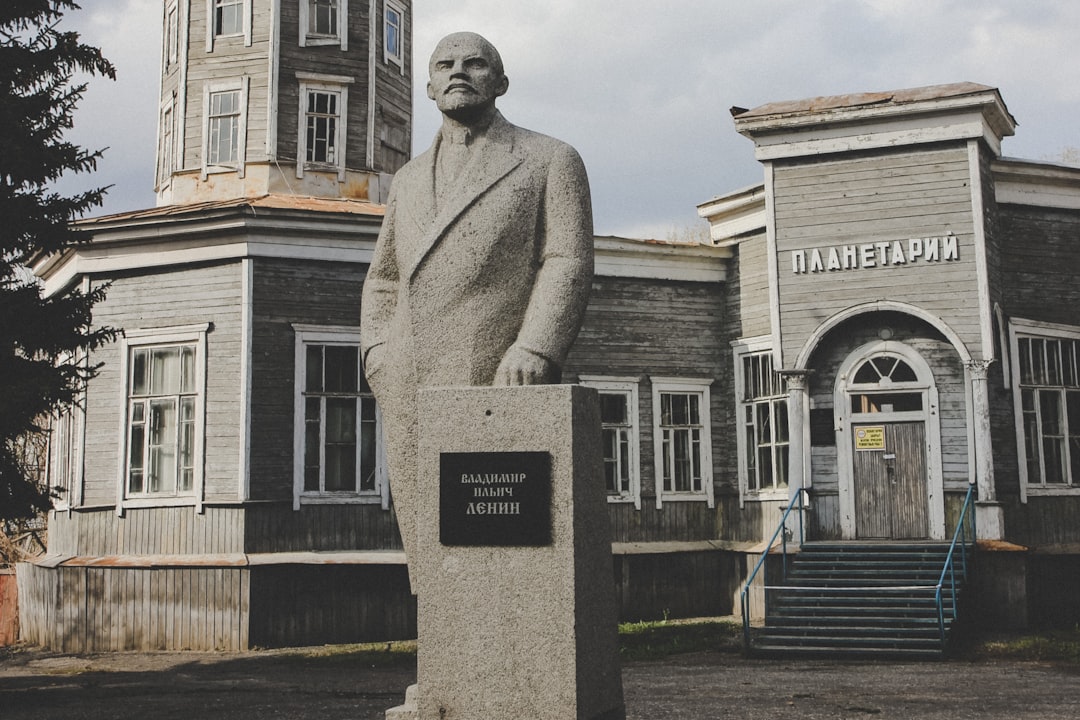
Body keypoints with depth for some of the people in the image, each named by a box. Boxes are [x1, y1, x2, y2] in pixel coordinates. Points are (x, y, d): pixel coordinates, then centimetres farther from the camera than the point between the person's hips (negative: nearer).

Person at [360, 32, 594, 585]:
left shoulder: (551, 161, 9)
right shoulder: (409, 180, 25)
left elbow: (568, 264, -3)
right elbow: (381, 282, 29)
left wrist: (534, 348, -18)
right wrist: (378, 350, 10)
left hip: (498, 391, -5)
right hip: (411, 403, 5)